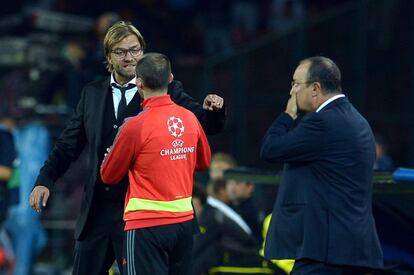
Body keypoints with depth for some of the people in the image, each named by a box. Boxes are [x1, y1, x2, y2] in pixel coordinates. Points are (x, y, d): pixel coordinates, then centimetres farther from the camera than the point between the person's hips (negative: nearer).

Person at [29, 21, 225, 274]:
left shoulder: (167, 92, -1)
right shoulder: (92, 94, 10)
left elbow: (208, 124, -6)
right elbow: (69, 145, 12)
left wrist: (213, 110, -28)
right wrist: (45, 180, 0)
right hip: (97, 209, 4)